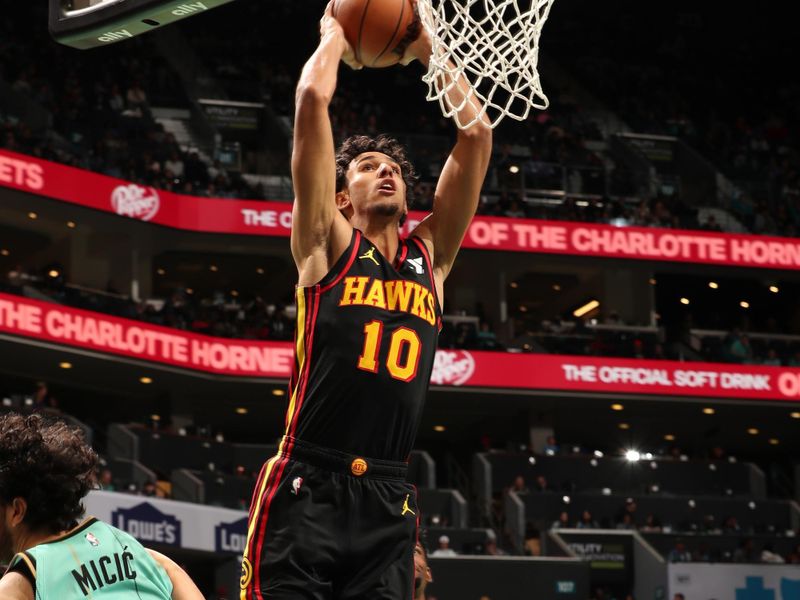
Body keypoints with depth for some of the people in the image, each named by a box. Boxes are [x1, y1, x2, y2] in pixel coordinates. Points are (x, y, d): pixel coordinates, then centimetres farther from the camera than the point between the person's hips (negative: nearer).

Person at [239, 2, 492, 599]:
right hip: (306, 488, -4)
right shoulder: (328, 244, 7)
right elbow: (312, 101, 0)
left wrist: (430, 52, 21)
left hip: (389, 502, 4)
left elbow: (476, 135, 15)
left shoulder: (430, 255, 17)